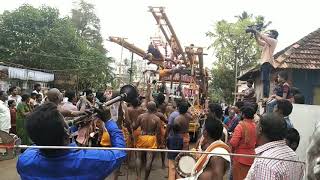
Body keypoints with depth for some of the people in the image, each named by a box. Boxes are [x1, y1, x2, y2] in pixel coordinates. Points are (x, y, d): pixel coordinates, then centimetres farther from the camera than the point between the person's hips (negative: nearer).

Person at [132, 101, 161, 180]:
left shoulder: (141, 116, -4)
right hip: (152, 139, -1)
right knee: (149, 160, 6)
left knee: (138, 157, 16)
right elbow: (158, 132, -6)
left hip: (142, 138, 2)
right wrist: (159, 142, 5)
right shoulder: (157, 119, -7)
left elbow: (134, 127, 0)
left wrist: (134, 122, 20)